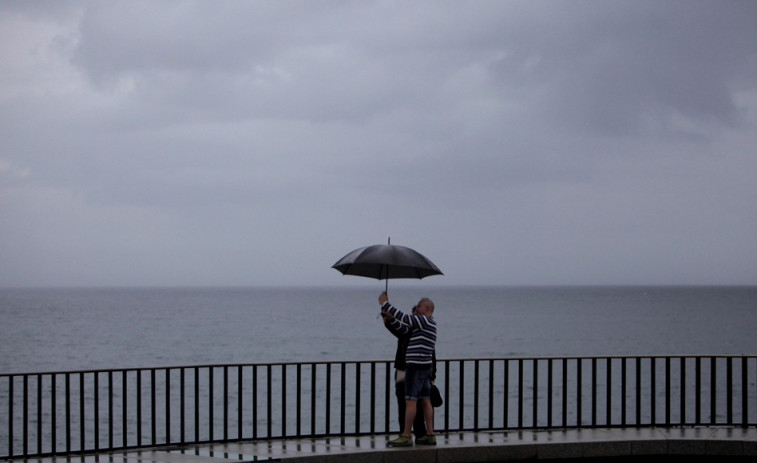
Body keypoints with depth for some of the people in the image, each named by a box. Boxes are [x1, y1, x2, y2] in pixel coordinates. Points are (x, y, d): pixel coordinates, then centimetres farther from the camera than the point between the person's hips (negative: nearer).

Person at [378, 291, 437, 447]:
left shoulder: (425, 321, -12)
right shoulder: (429, 323, 18)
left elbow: (405, 318, -17)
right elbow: (405, 327, 22)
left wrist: (385, 303, -11)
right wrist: (390, 316, 15)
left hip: (417, 366, -10)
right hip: (426, 366, 10)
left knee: (410, 400, -9)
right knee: (425, 400, 10)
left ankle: (406, 436, -10)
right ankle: (430, 435, 10)